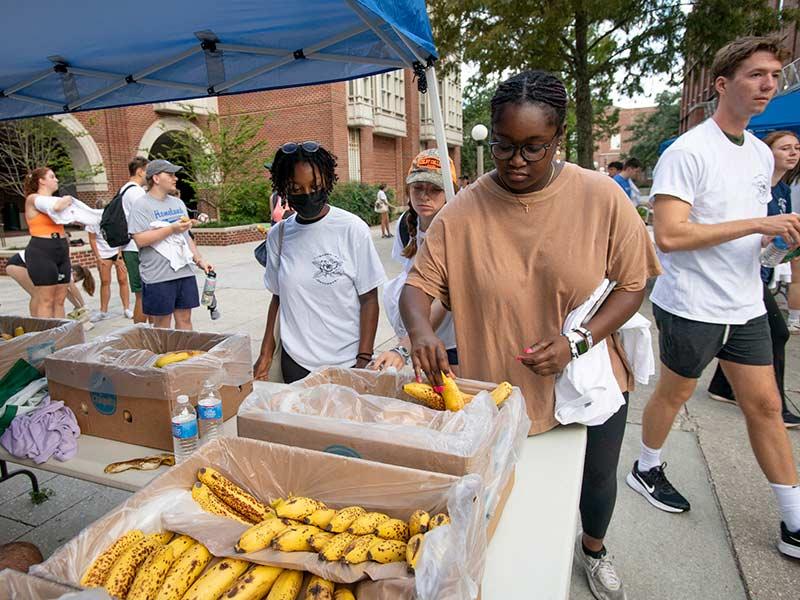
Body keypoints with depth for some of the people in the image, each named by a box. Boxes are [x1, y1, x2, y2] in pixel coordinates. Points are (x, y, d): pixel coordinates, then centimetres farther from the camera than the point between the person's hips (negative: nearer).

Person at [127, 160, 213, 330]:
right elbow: (140, 240, -16)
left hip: (185, 272, 6)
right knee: (162, 325, 3)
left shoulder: (178, 203, 15)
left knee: (185, 320, 10)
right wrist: (172, 228, -18)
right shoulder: (142, 205, -6)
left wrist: (199, 260, 10)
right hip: (158, 277, -6)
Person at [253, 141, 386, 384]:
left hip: (346, 362, -3)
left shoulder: (353, 229, -9)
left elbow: (369, 300, -6)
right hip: (294, 362, 3)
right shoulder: (278, 235, 1)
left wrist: (363, 361, -10)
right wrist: (266, 355, 6)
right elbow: (278, 297, 10)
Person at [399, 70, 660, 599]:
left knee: (597, 477, 26)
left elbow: (632, 284, -6)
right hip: (500, 389, 0)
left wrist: (576, 341, -20)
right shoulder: (463, 212, -13)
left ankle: (593, 548, 62)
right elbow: (418, 284, -11)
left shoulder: (601, 196, -13)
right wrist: (421, 330, -32)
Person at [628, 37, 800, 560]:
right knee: (674, 393, 10)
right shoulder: (687, 153, -15)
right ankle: (647, 470, 35)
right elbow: (669, 235, -26)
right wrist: (758, 225, -23)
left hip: (746, 306, 7)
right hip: (691, 306, -7)